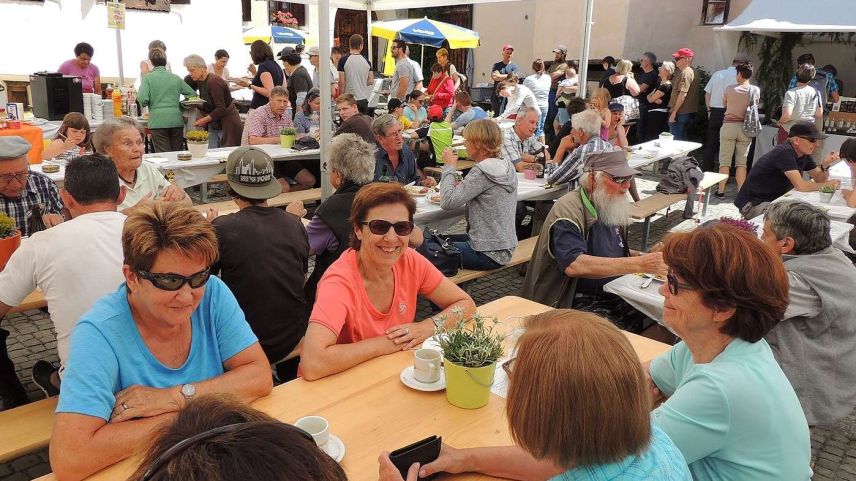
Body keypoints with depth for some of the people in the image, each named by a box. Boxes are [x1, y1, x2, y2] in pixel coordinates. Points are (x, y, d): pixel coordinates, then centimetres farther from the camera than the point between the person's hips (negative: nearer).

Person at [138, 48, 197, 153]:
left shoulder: (148, 78, 0)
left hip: (158, 122, -3)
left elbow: (142, 99, -11)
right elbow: (193, 94, 12)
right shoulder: (176, 78, 10)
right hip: (176, 121, 3)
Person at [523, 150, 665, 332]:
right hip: (574, 302, -8)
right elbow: (574, 265, -30)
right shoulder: (568, 209, -16)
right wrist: (639, 264, -30)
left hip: (612, 294, 8)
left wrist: (649, 257, 2)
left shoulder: (612, 206, 11)